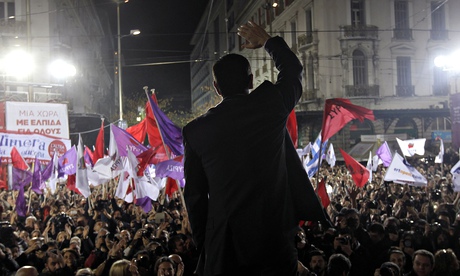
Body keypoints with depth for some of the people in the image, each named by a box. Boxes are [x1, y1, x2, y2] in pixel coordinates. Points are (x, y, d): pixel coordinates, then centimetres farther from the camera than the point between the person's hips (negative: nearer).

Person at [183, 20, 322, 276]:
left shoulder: (196, 129, -1)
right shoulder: (270, 103, -4)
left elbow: (195, 195, 4)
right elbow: (293, 70, 19)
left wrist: (204, 244, 13)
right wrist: (267, 40, 33)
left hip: (224, 246, 1)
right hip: (275, 239, 0)